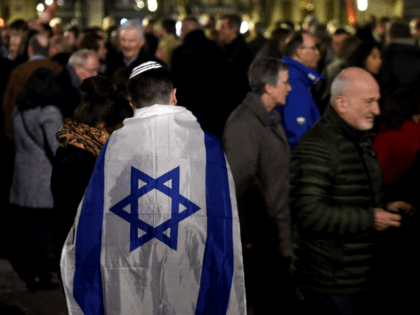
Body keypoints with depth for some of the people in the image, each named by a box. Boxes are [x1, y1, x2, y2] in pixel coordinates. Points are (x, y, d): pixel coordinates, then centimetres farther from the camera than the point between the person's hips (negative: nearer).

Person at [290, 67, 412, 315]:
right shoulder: (316, 146, -18)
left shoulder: (362, 140, 16)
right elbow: (308, 213, -27)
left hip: (360, 275, 10)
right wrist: (370, 218, -21)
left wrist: (385, 209, 7)